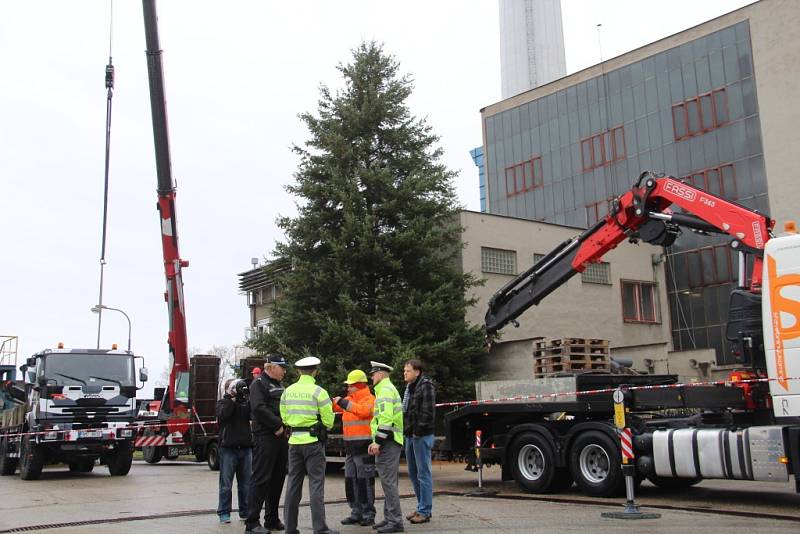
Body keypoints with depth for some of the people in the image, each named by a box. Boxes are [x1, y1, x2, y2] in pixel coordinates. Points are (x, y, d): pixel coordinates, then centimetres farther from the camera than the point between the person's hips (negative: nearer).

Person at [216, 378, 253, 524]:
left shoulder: (244, 402, 14)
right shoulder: (223, 402, 5)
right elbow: (223, 414, -16)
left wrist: (245, 398, -13)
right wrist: (233, 398, -15)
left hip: (245, 447, 3)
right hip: (228, 448, -3)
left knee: (245, 484, 7)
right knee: (226, 484, 0)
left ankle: (245, 512, 16)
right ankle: (224, 513, 8)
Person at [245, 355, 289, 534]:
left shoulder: (279, 386, 22)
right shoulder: (259, 384, -6)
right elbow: (258, 408, -19)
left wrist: (284, 427, 6)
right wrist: (277, 425, -16)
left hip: (281, 437, 9)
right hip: (265, 437, -9)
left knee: (278, 479, 11)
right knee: (261, 479, -8)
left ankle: (272, 519, 20)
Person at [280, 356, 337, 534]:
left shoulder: (288, 391, 6)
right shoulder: (318, 391, -9)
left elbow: (284, 417, 8)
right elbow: (328, 420, -7)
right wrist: (326, 428, 13)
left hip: (294, 441, 5)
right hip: (313, 440, -5)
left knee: (293, 483, 11)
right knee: (316, 484, -2)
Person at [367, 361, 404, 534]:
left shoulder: (386, 390, -11)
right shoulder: (386, 389, 23)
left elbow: (386, 419, -22)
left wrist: (378, 441, -21)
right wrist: (377, 441, 20)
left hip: (388, 442, -11)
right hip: (390, 441, 11)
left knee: (388, 481, -10)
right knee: (388, 481, 14)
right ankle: (389, 518, 20)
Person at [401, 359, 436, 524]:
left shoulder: (426, 386, -11)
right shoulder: (410, 387, 16)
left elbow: (428, 411, -19)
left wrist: (418, 430, -17)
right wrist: (407, 430, 13)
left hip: (421, 436, -9)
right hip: (410, 436, 10)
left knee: (423, 474, -4)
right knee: (413, 473, 14)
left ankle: (425, 511, 1)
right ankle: (421, 507, 24)